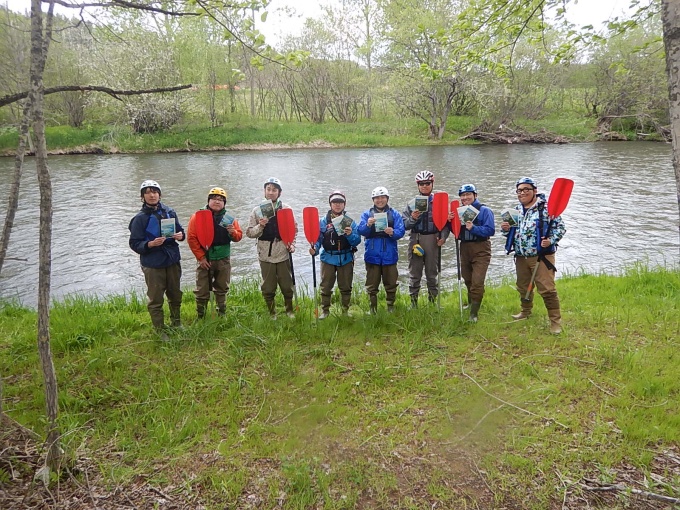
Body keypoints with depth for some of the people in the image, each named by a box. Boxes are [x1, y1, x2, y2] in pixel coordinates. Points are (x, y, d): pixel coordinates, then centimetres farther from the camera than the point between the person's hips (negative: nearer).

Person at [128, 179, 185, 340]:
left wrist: (180, 235, -9)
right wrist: (150, 244, -25)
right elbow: (134, 243, -8)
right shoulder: (140, 218, -9)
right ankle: (160, 330, 18)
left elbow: (180, 231, 13)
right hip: (153, 264, -4)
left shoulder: (169, 212, 2)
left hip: (172, 261, 4)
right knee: (155, 300, 3)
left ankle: (176, 323, 38)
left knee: (175, 295, 18)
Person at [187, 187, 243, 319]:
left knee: (222, 289, 16)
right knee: (202, 291, 3)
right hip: (205, 260, -3)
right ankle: (200, 317, 16)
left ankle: (222, 315, 30)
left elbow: (239, 236, 6)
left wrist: (233, 233, -19)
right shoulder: (198, 216, -6)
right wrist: (201, 257, -11)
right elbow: (191, 238, -8)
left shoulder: (229, 218, 2)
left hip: (224, 260, 3)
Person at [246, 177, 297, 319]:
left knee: (287, 285, 9)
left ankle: (290, 310, 30)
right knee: (268, 287, 7)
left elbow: (294, 229, 9)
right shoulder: (257, 210, 2)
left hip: (283, 254, 0)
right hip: (266, 254, 0)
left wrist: (292, 244, -3)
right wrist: (260, 226, -16)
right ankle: (272, 313, 25)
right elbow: (249, 232, 1)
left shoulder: (286, 209, 3)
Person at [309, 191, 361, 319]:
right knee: (326, 287, 5)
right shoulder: (323, 221, 0)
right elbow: (318, 238, -4)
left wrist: (350, 235, -24)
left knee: (346, 287, 11)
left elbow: (357, 241, -4)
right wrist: (314, 248, -23)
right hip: (328, 258, -1)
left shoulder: (350, 221, 1)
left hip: (346, 259, 1)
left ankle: (345, 311, 25)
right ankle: (325, 311, 18)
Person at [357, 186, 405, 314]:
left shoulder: (395, 214, 6)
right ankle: (372, 309, 17)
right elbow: (360, 231, -5)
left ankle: (391, 308, 22)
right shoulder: (367, 214, 8)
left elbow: (401, 231, -5)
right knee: (372, 285, 6)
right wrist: (367, 225, -26)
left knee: (391, 284, 8)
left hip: (389, 255, 0)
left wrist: (393, 232, -26)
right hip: (372, 255, 0)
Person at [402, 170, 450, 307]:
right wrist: (412, 219, -13)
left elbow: (446, 222, 1)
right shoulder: (411, 204, 8)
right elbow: (404, 225, 6)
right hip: (416, 240, 1)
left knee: (432, 273, 8)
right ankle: (413, 302, 13)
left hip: (433, 240, -1)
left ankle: (433, 300, 18)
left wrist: (443, 237, -12)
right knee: (414, 273, 5)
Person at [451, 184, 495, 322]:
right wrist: (450, 221, -9)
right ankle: (471, 304, 41)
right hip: (464, 249, 6)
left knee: (477, 283, -10)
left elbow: (490, 230, -15)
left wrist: (473, 228, -26)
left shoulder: (484, 210, -6)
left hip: (480, 250, -6)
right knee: (467, 280, 19)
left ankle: (474, 313, -5)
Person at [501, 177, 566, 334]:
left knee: (547, 289, -8)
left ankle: (556, 320, 2)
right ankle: (526, 311, 42)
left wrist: (551, 240, -24)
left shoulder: (546, 207, -10)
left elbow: (560, 227, -9)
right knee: (523, 287, 21)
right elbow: (512, 231, 21)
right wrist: (505, 229, -2)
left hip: (541, 256, -7)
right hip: (521, 257, 7)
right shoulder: (516, 210, 11)